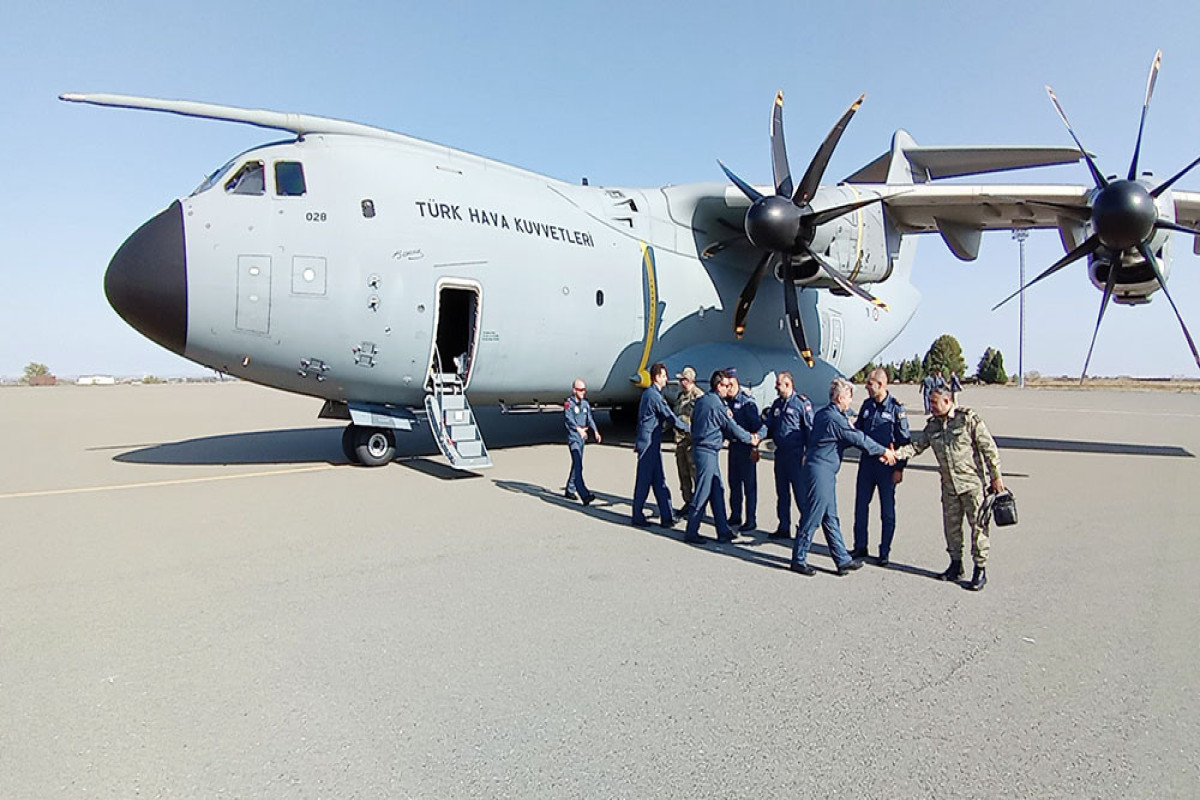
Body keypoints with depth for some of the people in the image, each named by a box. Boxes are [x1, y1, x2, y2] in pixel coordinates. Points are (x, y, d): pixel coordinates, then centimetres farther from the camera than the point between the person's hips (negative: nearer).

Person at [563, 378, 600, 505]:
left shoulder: (585, 403, 13)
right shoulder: (568, 403, -9)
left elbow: (590, 419, 12)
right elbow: (568, 418, -23)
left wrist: (595, 431, -6)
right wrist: (578, 429, -38)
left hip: (582, 437, 8)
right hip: (573, 437, -8)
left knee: (576, 465, 16)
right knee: (578, 465, -16)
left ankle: (570, 491, 30)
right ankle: (585, 495, -25)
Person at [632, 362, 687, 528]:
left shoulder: (648, 393, 15)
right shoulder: (654, 395, -15)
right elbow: (670, 417, -13)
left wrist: (638, 441, 26)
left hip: (646, 441, 10)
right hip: (649, 443, -10)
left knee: (658, 480, 8)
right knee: (644, 480, -1)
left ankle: (666, 517, 11)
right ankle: (638, 517, 8)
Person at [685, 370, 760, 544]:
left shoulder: (702, 400, 12)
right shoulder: (717, 404, -14)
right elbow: (732, 428, -8)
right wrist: (750, 438, 8)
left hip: (700, 447, 10)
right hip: (708, 451, -10)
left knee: (717, 490, 13)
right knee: (702, 493, -3)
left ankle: (723, 531, 18)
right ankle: (691, 533, 3)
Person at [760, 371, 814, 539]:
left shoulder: (802, 402, -7)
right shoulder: (777, 403, 14)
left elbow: (810, 429, -9)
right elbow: (768, 426, 16)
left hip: (796, 454, -7)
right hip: (780, 453, 7)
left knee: (800, 492, -4)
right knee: (782, 492, 12)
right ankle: (784, 528, 21)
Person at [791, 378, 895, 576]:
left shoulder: (822, 414, 12)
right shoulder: (835, 419, -17)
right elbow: (859, 439, -13)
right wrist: (884, 451, -1)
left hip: (826, 472, 10)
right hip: (820, 472, -10)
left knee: (830, 518, 12)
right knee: (813, 517, -2)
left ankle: (843, 560, 19)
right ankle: (798, 559, 8)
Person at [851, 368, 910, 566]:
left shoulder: (896, 407, -10)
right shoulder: (867, 404, 6)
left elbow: (904, 440, -8)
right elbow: (858, 429, 17)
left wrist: (899, 468, -10)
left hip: (887, 464, -5)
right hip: (867, 462, 5)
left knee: (887, 509, 6)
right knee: (861, 505, 10)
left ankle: (885, 552, 17)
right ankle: (860, 546, 23)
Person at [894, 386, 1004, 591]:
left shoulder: (969, 419, -10)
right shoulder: (932, 425, 7)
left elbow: (989, 448, -8)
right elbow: (917, 445, 7)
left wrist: (996, 476, -8)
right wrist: (896, 453, -11)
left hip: (972, 482, -6)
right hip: (949, 485, 6)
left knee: (978, 524, -2)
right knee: (951, 524, 12)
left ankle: (980, 569, 9)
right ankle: (956, 564, 26)